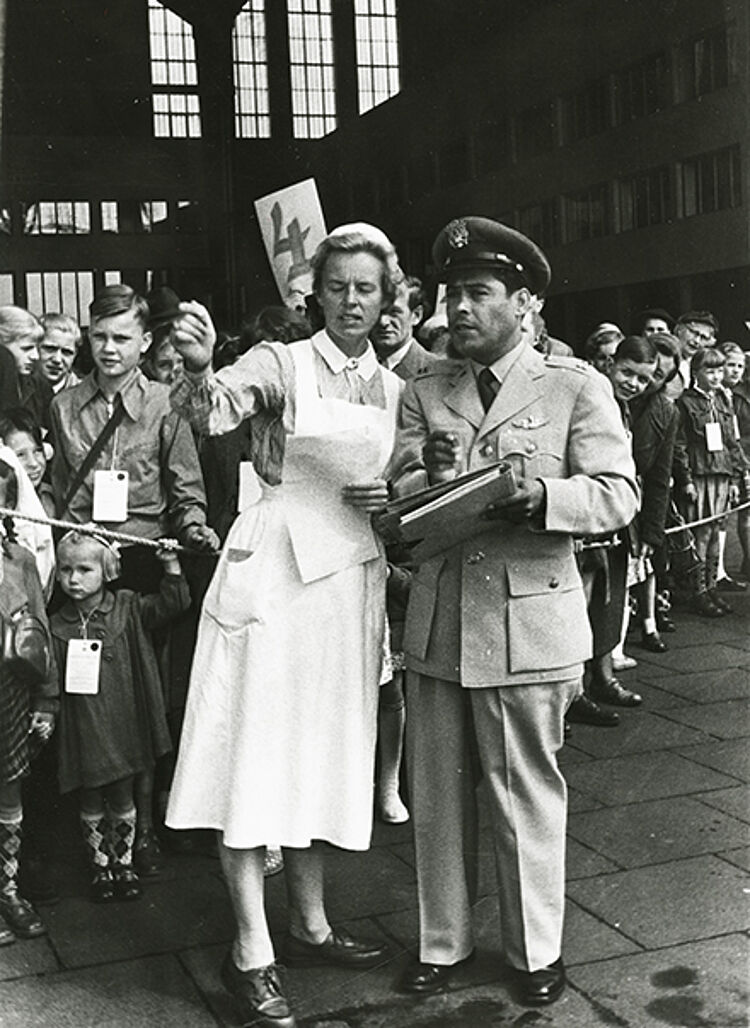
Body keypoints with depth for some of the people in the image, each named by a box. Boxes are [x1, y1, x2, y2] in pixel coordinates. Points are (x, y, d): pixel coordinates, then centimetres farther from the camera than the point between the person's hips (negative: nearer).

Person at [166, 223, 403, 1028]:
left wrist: (394, 500, -2)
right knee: (256, 752, -3)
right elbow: (214, 412, -24)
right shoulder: (282, 362, -5)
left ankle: (310, 925, 28)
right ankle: (251, 952, 8)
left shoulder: (393, 388, 11)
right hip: (274, 571, -5)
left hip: (350, 582, 6)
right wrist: (199, 369, -45)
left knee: (322, 752, 14)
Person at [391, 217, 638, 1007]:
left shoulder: (575, 386, -1)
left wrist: (541, 494, -26)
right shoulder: (423, 392, 10)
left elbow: (617, 495, -8)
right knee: (436, 792, 13)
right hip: (437, 620, 4)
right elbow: (397, 504, 4)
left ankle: (535, 951, 28)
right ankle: (441, 941, 31)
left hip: (528, 621, -3)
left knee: (526, 793, 8)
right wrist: (427, 474, -18)